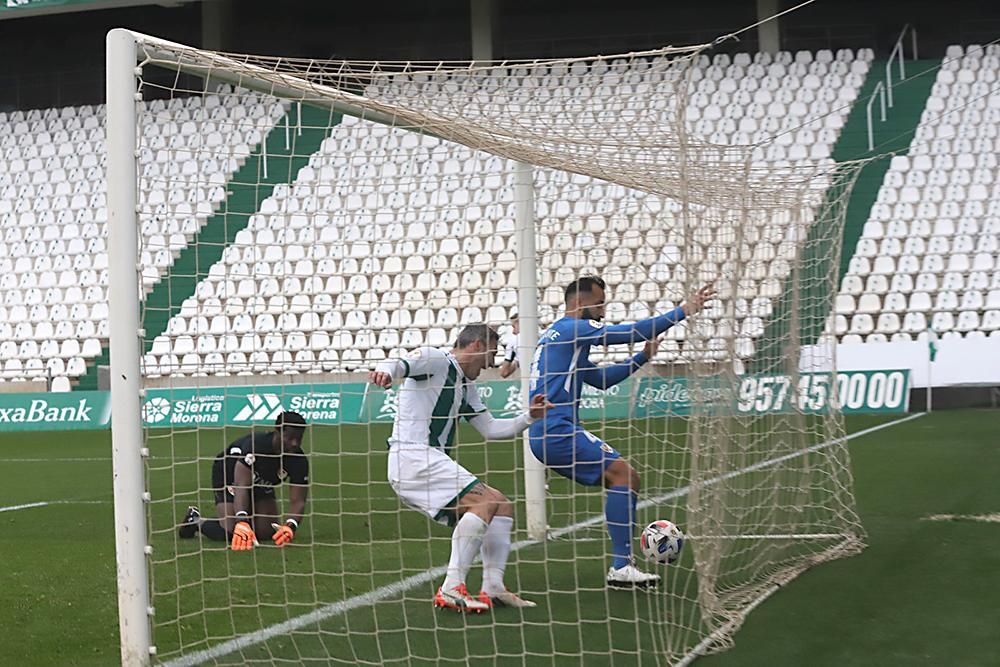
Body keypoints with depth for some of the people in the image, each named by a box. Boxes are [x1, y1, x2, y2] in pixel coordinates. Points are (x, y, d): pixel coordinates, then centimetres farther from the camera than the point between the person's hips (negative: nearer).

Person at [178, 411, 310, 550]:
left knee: (268, 532, -8)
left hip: (262, 484, 5)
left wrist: (290, 526, -48)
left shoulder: (299, 460, -26)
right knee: (230, 531, -20)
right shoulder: (255, 444, -40)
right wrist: (242, 522, -60)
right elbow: (241, 486, -46)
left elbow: (298, 500, -27)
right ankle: (195, 520, 11)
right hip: (228, 476, -5)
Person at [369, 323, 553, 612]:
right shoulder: (434, 359, -2)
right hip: (412, 456, -10)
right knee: (485, 501, -23)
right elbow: (398, 365, -20)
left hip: (433, 463, 10)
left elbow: (491, 429, 30)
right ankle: (451, 589, -26)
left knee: (502, 507, 9)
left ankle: (493, 588, 5)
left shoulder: (466, 386, 26)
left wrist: (529, 417, 19)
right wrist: (384, 371, -44)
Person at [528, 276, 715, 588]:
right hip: (557, 430, -10)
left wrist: (642, 357, 23)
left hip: (544, 434, 10)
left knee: (619, 479, 13)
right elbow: (633, 331, -13)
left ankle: (624, 561, 9)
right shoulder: (572, 328, -6)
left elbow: (600, 379, 30)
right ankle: (621, 568, -18)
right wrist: (684, 311, -9)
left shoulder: (553, 335, 24)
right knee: (625, 476, -14)